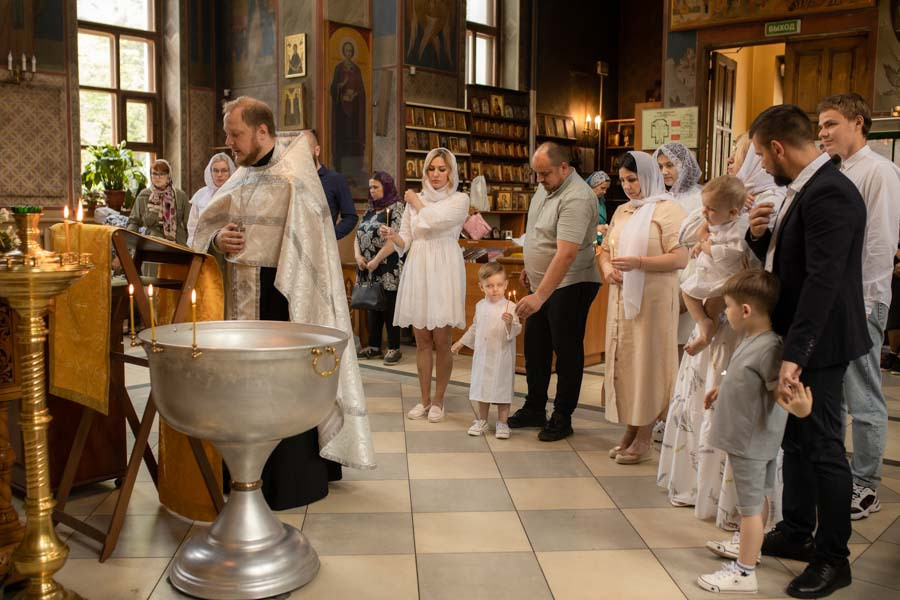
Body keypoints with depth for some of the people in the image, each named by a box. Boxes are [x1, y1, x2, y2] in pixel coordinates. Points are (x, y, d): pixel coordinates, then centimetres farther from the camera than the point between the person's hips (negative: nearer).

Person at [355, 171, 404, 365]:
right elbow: (358, 235, 16)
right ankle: (374, 347, 21)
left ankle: (394, 348, 6)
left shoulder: (395, 209, -7)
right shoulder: (371, 210, 16)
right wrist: (358, 256, -2)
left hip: (387, 270, -7)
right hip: (368, 269, 7)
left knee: (389, 308, -3)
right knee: (372, 307, 12)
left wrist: (376, 261, -17)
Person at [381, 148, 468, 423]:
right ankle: (424, 400, 17)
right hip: (417, 271, 4)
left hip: (444, 273, -4)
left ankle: (438, 401, 11)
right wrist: (392, 235, -10)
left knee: (441, 341, -2)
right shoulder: (415, 199, 13)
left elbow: (432, 219, -15)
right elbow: (406, 240, 11)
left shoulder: (460, 199, 1)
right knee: (422, 340, 7)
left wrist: (415, 201, 2)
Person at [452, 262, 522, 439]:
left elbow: (515, 331, -19)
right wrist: (461, 342, 24)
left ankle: (502, 423, 16)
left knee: (502, 389, 4)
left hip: (502, 357, -5)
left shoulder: (510, 307, -12)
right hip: (482, 355, 5)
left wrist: (510, 323, -39)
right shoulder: (480, 306, 5)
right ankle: (482, 421, 26)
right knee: (482, 388, 13)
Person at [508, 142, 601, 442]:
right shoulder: (546, 187, 6)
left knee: (567, 351, 2)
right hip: (541, 284, 9)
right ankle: (534, 409, 27)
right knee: (535, 348, 14)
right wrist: (529, 267, 22)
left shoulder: (576, 199, -25)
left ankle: (562, 418, 14)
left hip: (570, 286, -9)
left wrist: (539, 296, -35)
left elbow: (566, 253, -32)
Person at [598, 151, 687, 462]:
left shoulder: (667, 210, -7)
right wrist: (607, 268, -2)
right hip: (622, 298, 7)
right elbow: (606, 250, 21)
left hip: (652, 300, -7)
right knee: (623, 363, 10)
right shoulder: (622, 212, 16)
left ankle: (644, 439, 9)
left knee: (647, 363, -1)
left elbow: (680, 258, -15)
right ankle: (630, 430, 22)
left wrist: (638, 263, -23)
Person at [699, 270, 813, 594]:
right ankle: (746, 544, 43)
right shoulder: (753, 340, 4)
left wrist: (799, 408, -51)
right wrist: (722, 389, 36)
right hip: (747, 438, 10)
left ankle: (744, 572, 12)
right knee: (757, 499, 25)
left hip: (752, 442, -10)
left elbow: (782, 392, -29)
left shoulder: (769, 348, -26)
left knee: (752, 504, 2)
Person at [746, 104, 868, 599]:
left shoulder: (830, 193, -21)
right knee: (796, 439, 18)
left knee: (823, 446, 1)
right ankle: (796, 532, 33)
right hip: (796, 339, 10)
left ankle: (832, 558, 15)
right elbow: (782, 261, 16)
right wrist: (761, 234, -5)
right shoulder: (805, 189, 10)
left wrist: (795, 354, -30)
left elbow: (823, 279, -27)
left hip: (818, 345, -10)